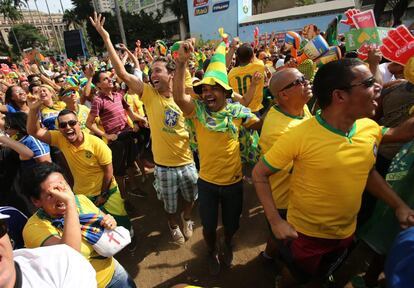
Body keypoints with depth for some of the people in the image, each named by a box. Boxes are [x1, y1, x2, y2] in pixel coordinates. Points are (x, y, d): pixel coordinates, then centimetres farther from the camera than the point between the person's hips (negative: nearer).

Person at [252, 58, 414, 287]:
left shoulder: (370, 129, -11)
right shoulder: (300, 136, -29)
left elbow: (366, 171, 8)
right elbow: (259, 174, -21)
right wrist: (275, 221, -26)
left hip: (347, 232, 5)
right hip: (306, 233, -5)